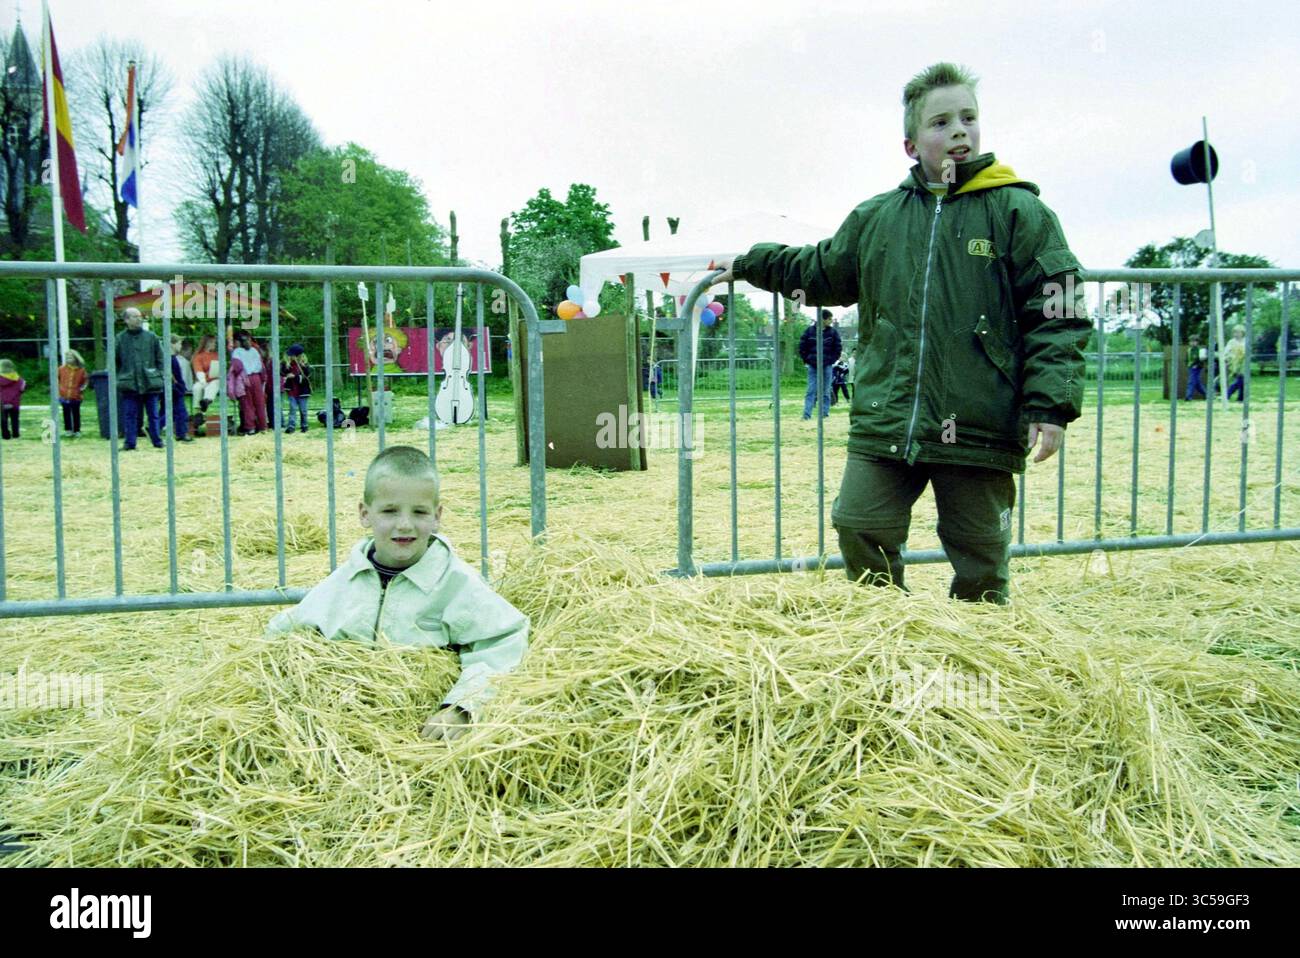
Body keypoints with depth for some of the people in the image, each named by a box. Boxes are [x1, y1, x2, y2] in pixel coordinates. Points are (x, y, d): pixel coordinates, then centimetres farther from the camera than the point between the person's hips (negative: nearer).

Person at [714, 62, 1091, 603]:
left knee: (980, 559, 6)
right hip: (883, 424, 3)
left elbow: (1058, 316, -2)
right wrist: (750, 265, 33)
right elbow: (821, 273, 29)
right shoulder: (875, 218, 12)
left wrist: (1050, 406, -12)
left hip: (980, 430, -3)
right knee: (858, 530, 2)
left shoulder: (1019, 212, 1)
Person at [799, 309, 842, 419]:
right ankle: (807, 413, -6)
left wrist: (832, 360, -1)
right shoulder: (809, 331, -1)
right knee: (811, 390, -3)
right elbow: (802, 347, 5)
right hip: (812, 366, -1)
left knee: (825, 391, 4)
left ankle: (825, 412, 10)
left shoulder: (833, 332, 1)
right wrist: (806, 360, 1)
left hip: (827, 366, 1)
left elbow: (838, 348, 6)